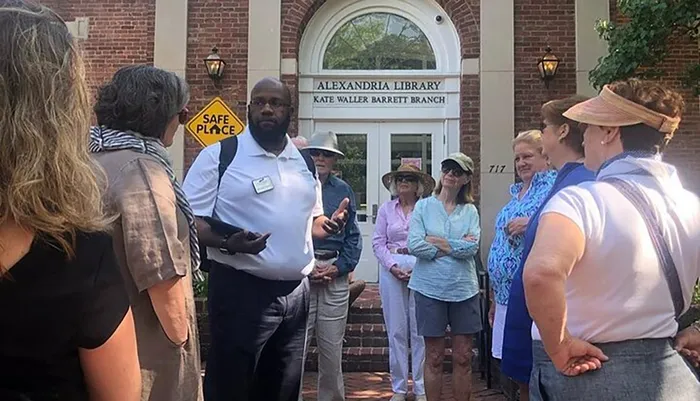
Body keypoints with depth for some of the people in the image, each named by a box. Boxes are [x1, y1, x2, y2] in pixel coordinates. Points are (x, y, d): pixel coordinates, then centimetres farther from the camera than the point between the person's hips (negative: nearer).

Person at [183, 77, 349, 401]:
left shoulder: (305, 163, 13)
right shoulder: (218, 155, -5)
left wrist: (329, 224, 0)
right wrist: (226, 243, -28)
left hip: (296, 293, 6)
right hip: (241, 291, -5)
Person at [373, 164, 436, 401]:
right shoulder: (386, 209, 8)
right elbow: (378, 243, 4)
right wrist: (393, 266, -9)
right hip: (391, 270, 2)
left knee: (420, 330, 2)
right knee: (396, 330, 5)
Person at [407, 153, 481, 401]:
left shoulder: (470, 211, 5)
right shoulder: (423, 206, 1)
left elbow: (472, 247, -10)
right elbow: (414, 245, -12)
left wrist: (435, 241, -11)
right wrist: (456, 247, -9)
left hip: (464, 289, 2)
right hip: (430, 288, -2)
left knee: (463, 358, 9)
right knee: (434, 358, 7)